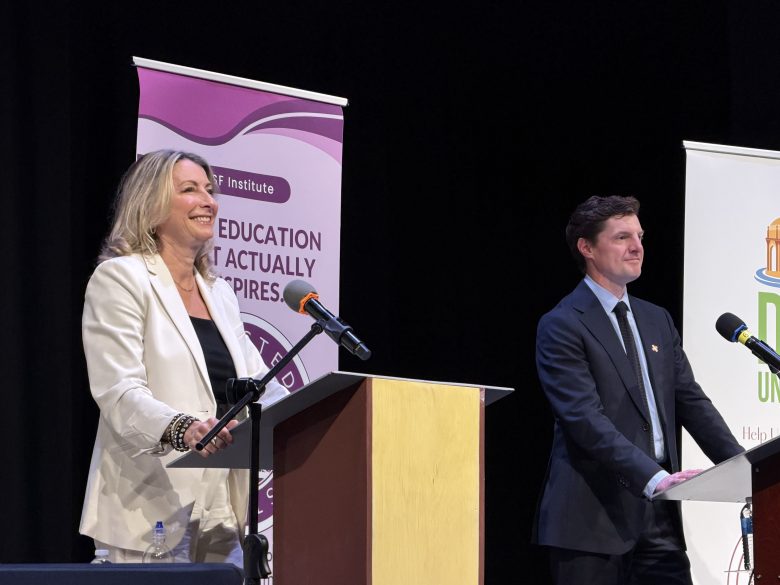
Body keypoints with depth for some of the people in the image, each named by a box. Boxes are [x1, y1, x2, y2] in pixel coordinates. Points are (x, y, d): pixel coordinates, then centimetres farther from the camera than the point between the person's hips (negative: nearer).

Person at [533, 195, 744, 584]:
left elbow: (692, 402, 14)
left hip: (658, 512, 6)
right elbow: (586, 420, -17)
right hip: (594, 516, -6)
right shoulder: (562, 327, -6)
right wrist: (654, 477, -27)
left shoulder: (657, 320, 17)